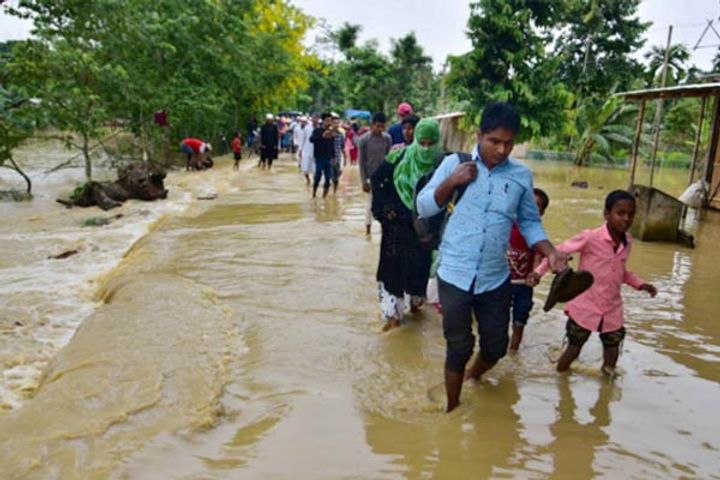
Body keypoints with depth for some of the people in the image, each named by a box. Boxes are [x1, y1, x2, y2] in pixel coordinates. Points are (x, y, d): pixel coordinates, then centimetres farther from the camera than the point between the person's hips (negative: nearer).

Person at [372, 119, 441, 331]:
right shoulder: (399, 157, -10)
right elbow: (377, 178, 1)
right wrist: (383, 207, -5)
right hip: (397, 222, 0)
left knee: (420, 264, 9)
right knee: (393, 264, 2)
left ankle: (416, 300, 36)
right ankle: (393, 312, 12)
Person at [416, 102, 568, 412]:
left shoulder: (521, 175, 1)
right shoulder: (454, 163, -3)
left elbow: (530, 222, 10)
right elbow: (423, 207, 0)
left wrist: (550, 252, -6)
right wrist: (451, 182, -15)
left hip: (495, 280, 3)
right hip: (454, 276, -2)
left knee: (496, 347, 15)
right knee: (459, 349, 8)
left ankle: (472, 378, 49)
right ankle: (452, 408, 32)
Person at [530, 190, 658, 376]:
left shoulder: (627, 242, 0)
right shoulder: (590, 238, -19)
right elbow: (560, 251, -12)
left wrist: (640, 284, 5)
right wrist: (539, 271, -20)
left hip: (612, 311, 5)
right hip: (584, 308, -5)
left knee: (612, 349, 17)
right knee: (573, 349, 9)